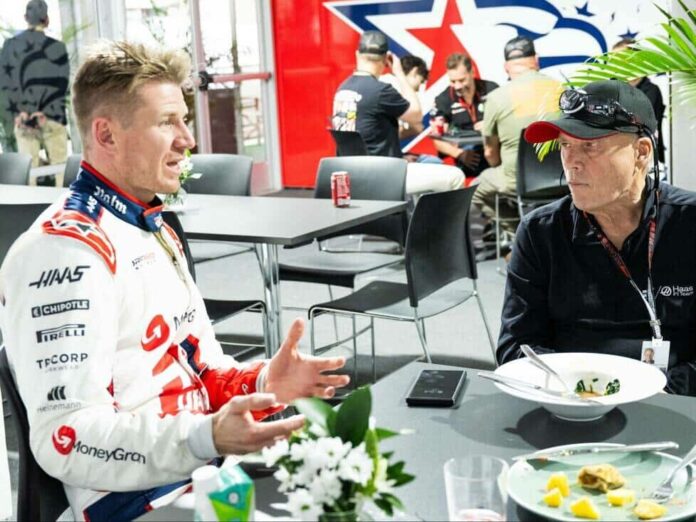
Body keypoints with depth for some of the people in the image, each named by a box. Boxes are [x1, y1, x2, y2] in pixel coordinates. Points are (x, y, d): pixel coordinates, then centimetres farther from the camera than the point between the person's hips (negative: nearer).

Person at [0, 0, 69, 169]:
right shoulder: (57, 47, -5)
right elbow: (60, 83, -9)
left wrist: (20, 111, -3)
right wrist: (45, 112, -7)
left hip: (22, 118, 3)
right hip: (52, 117, -2)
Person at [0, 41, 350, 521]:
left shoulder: (151, 230, 14)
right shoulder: (65, 250, -18)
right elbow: (64, 438, -24)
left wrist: (260, 382, -2)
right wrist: (207, 438, -35)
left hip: (205, 473, 9)